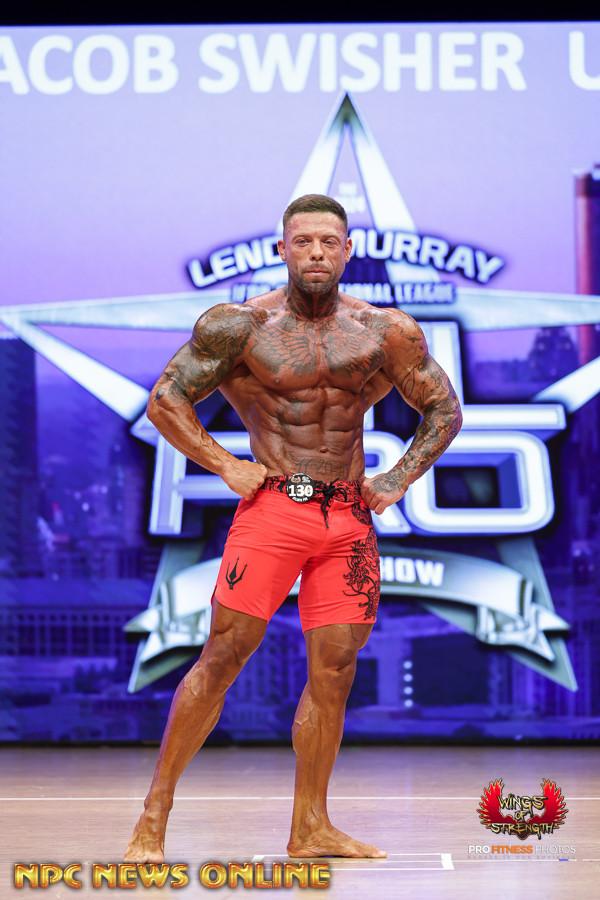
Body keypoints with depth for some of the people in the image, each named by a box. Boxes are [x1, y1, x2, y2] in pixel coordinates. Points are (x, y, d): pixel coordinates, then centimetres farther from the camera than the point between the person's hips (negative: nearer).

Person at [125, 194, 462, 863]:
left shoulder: (386, 331, 7)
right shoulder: (241, 325, -2)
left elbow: (444, 411, 17)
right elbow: (164, 401, 1)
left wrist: (397, 481, 6)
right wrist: (224, 465, -6)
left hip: (350, 518, 4)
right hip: (273, 507, -3)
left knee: (333, 669, 2)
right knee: (223, 656, -9)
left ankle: (310, 829, 13)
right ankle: (153, 818, -2)